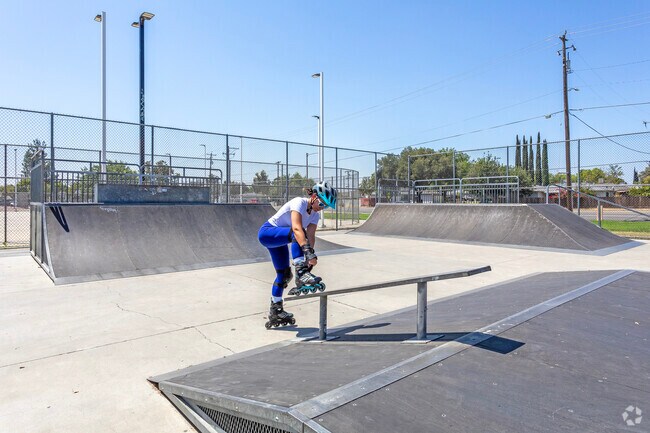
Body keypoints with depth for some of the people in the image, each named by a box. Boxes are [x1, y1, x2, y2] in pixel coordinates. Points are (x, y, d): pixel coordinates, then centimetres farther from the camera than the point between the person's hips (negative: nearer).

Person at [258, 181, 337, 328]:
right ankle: (301, 274, -38)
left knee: (284, 274, 9)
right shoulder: (299, 202, -26)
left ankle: (275, 311, 24)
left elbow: (311, 236, -14)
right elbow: (297, 228, -42)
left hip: (279, 240, 8)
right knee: (295, 234, -35)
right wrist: (308, 252, -51)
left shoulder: (315, 215, -2)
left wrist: (311, 255, -31)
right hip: (267, 232, -8)